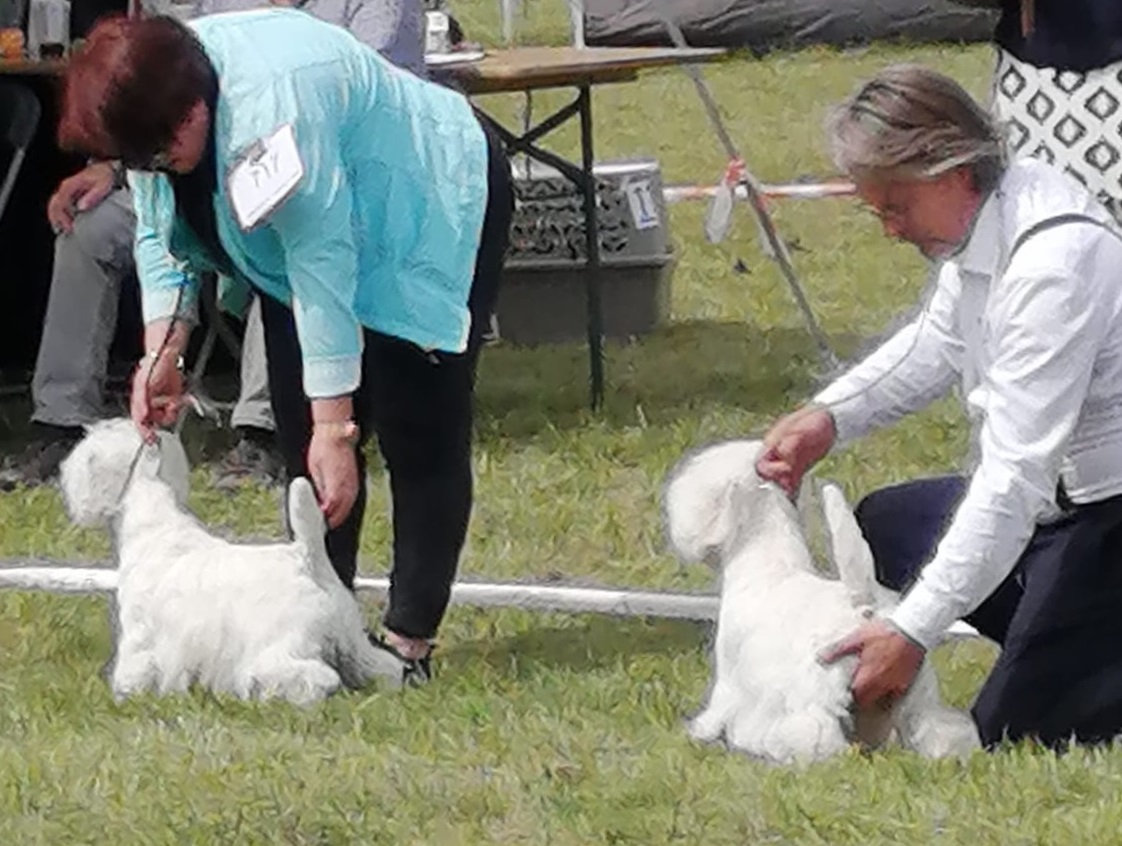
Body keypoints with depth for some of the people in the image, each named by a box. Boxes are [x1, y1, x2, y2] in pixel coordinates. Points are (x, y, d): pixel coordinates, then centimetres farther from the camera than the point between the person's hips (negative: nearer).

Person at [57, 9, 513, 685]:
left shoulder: (269, 110, -40)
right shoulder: (151, 104, -15)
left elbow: (322, 272, -37)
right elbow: (158, 234, -1)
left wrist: (333, 427, -33)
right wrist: (161, 358, -12)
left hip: (435, 214, -8)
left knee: (419, 436, -10)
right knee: (301, 434, 4)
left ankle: (410, 640, -7)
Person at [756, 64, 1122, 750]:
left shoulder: (1051, 266, -31)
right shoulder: (985, 216, -3)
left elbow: (1015, 476, -32)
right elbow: (938, 344, 18)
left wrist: (913, 632, -31)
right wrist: (831, 416, 2)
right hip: (1058, 490, 10)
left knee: (1012, 728, -10)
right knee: (883, 528, 20)